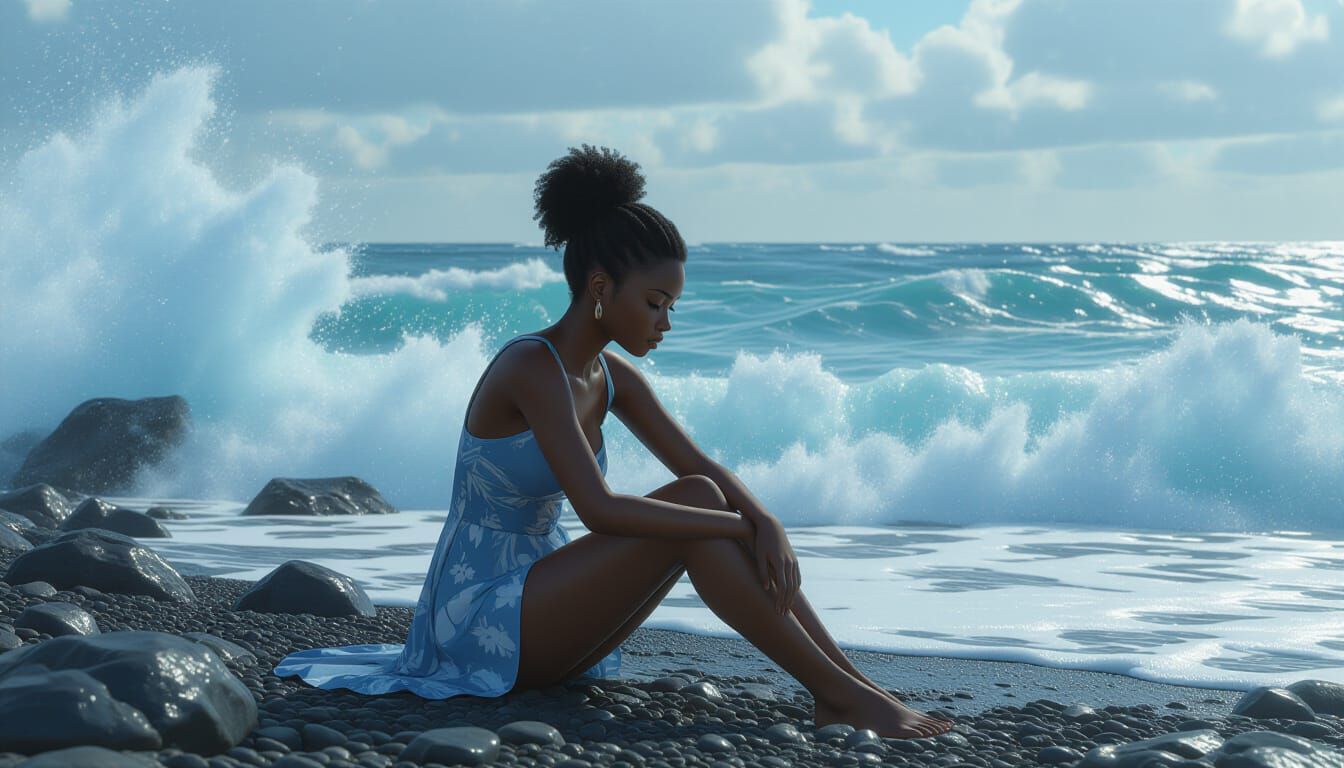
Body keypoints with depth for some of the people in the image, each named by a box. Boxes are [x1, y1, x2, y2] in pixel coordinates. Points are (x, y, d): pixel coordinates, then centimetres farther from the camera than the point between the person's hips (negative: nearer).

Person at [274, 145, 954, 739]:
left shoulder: (611, 379, 7)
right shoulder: (533, 368, -20)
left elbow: (706, 467, 8)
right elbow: (600, 509, -30)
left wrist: (765, 525, -14)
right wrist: (743, 526, -25)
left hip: (535, 594, 9)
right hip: (481, 614, -9)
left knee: (729, 517, -6)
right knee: (695, 503, -22)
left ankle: (856, 685, -11)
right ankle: (838, 697, -21)